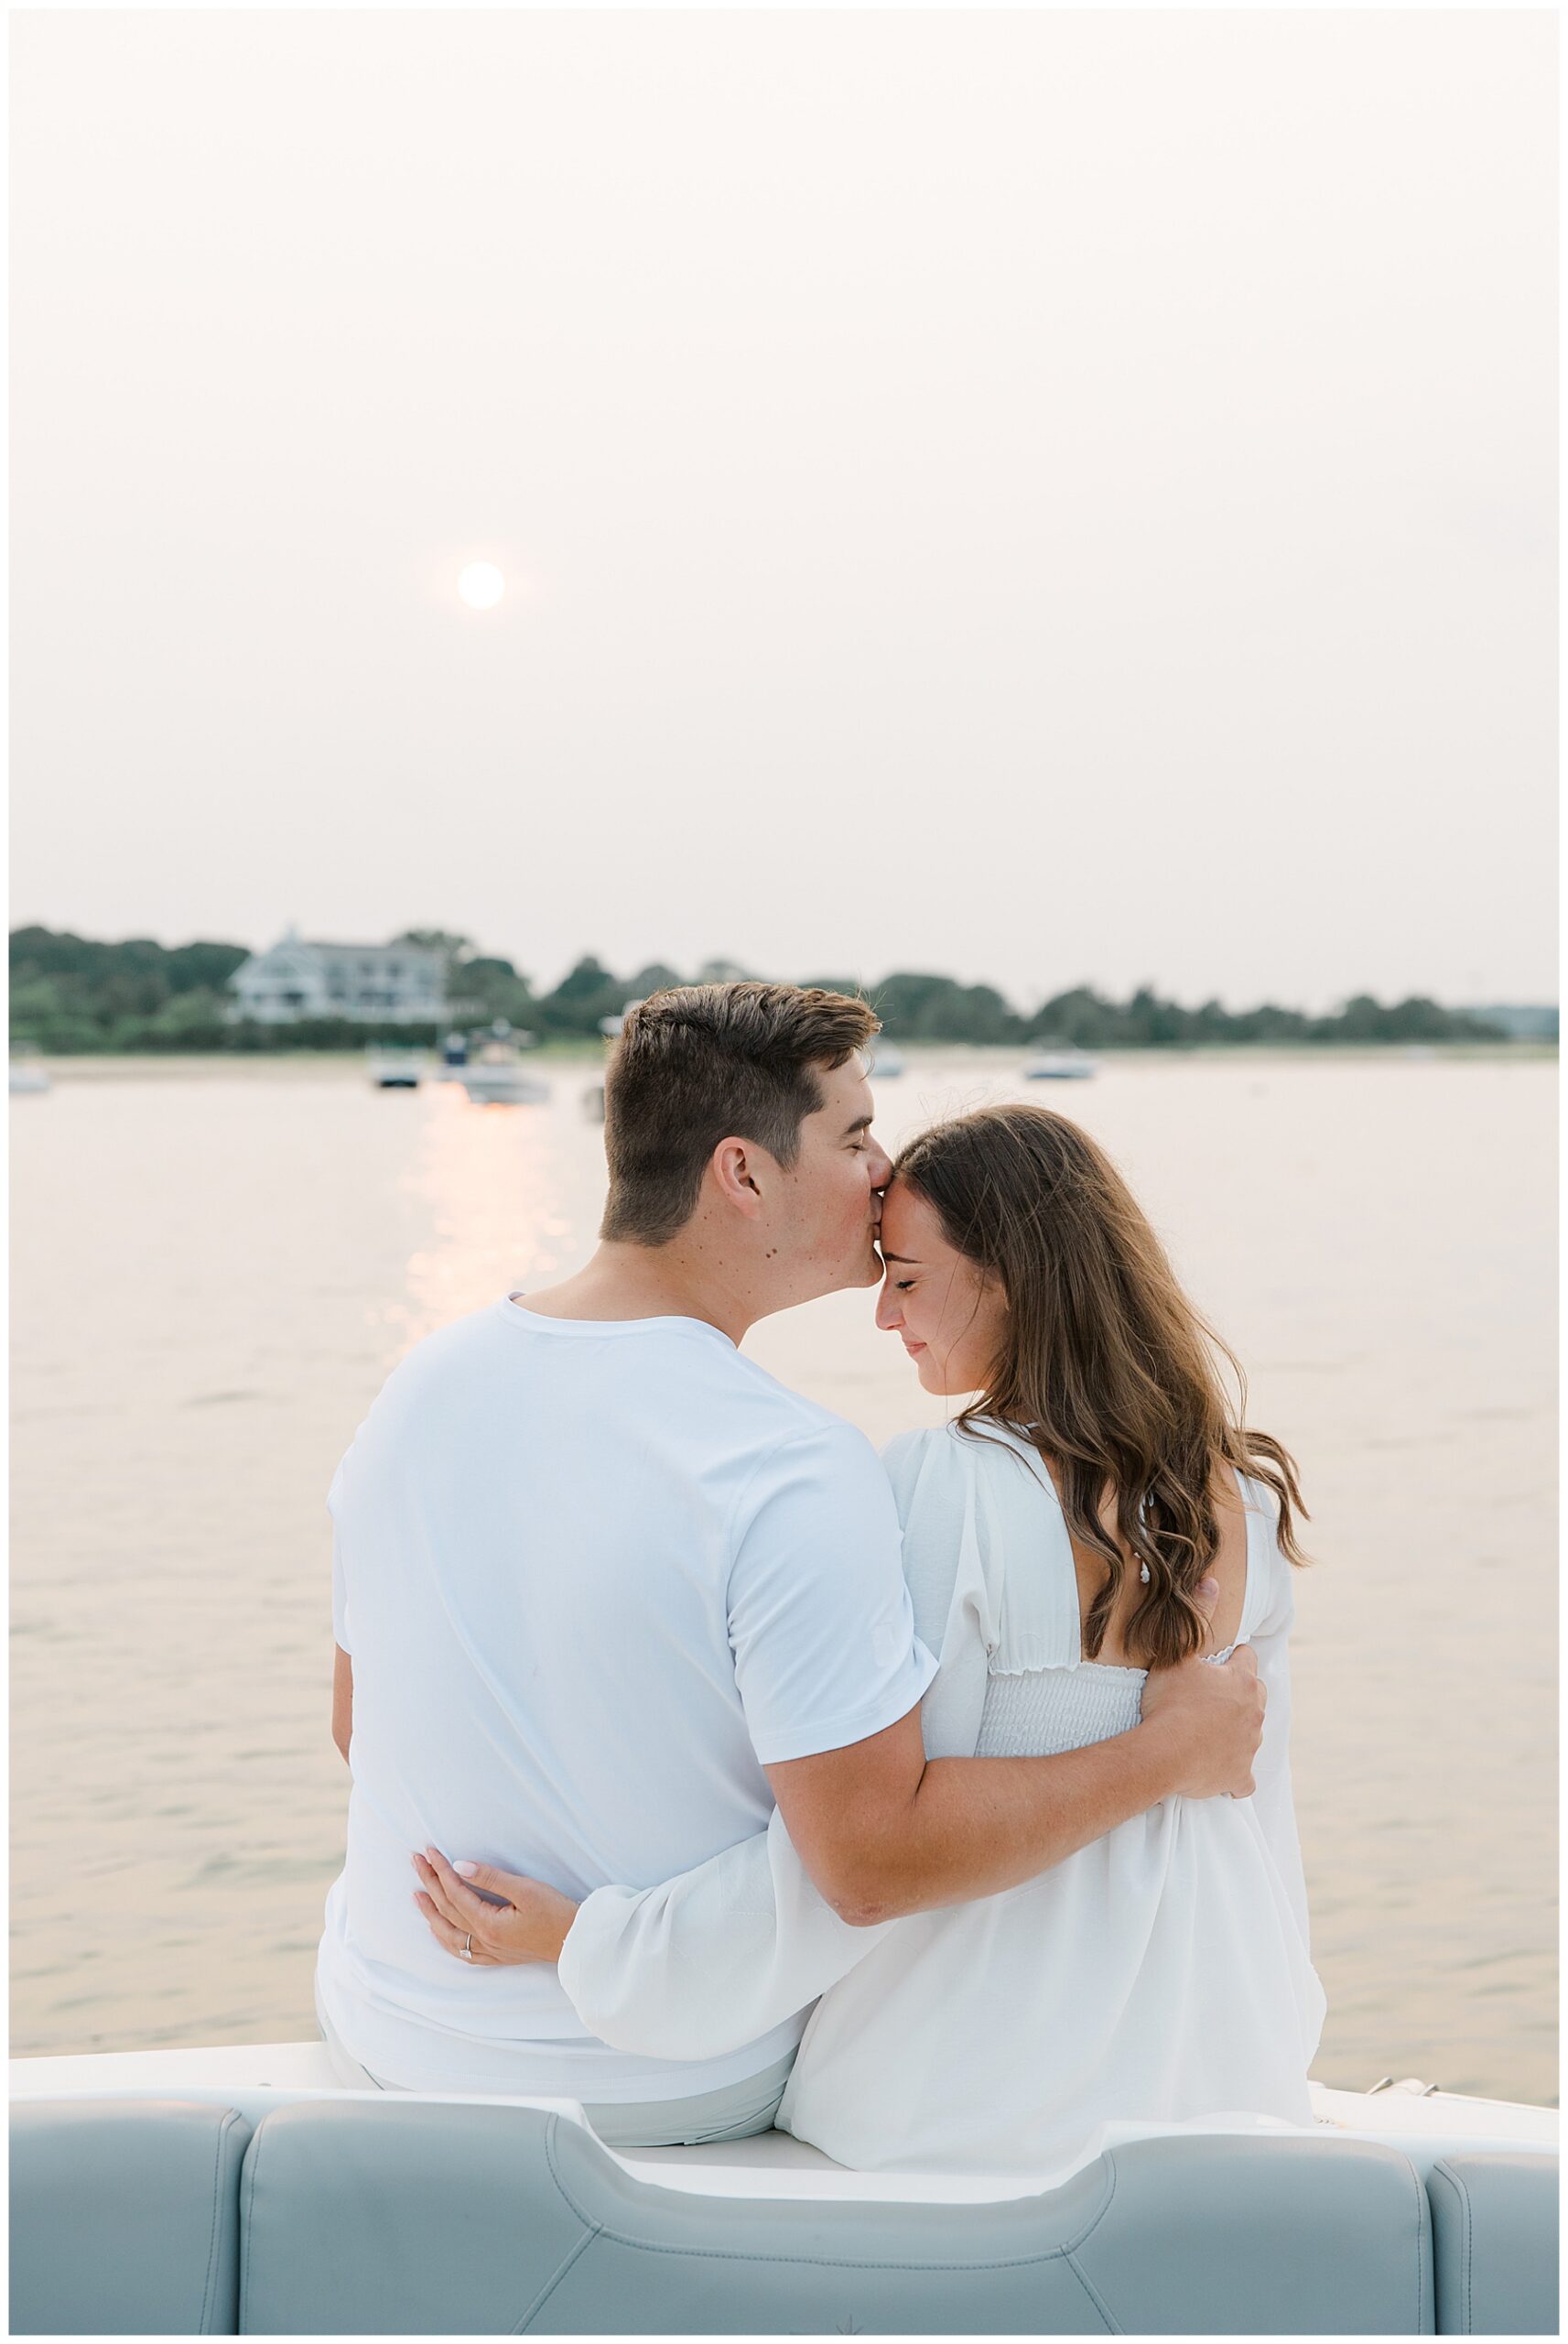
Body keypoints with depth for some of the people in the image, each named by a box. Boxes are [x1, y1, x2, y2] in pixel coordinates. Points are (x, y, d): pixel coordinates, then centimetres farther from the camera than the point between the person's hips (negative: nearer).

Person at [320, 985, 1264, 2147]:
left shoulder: (423, 1384, -6)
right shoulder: (796, 1474, -27)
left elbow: (362, 1724, 6)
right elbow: (874, 1862, -27)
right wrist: (1170, 1752, -16)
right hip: (671, 2088, -5)